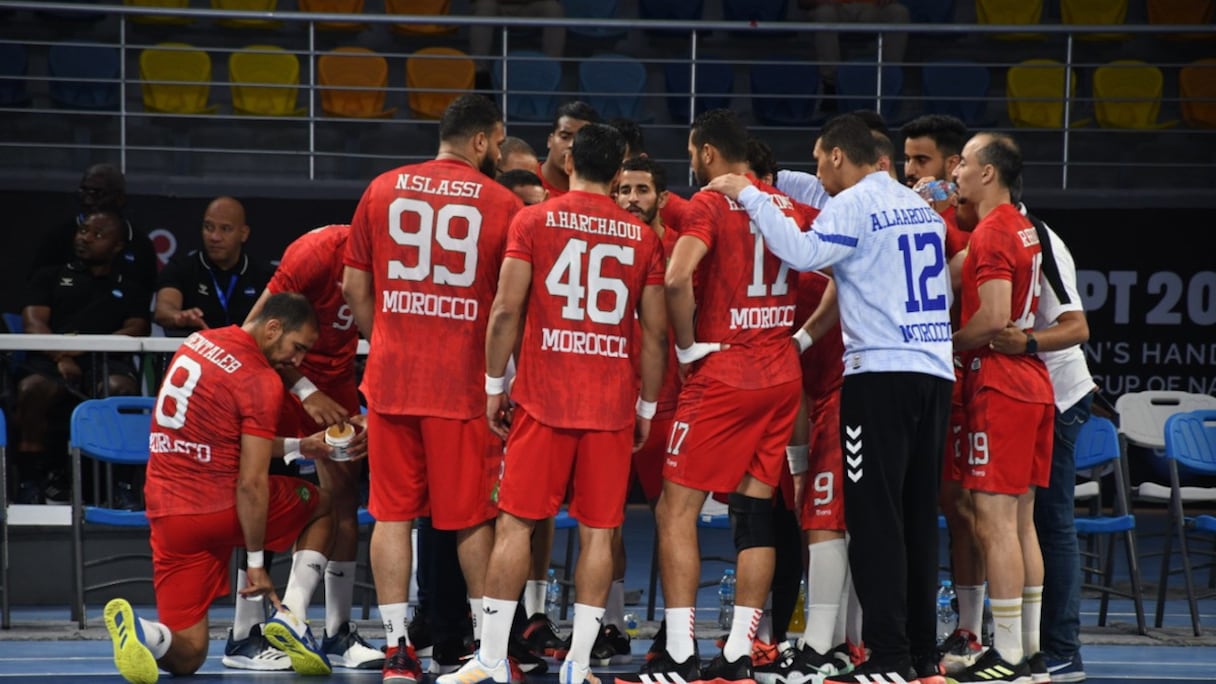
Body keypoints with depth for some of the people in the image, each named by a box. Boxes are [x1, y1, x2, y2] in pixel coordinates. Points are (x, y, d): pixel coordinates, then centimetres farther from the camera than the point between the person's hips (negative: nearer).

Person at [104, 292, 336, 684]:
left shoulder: (198, 342, 11)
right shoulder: (262, 382, -12)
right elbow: (251, 484, -16)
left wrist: (298, 447, 22)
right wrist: (255, 561, -9)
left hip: (167, 513, 6)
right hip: (222, 504, -6)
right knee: (322, 508, 25)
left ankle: (139, 631, -25)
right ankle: (292, 616, 7)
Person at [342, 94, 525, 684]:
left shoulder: (382, 190, 6)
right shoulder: (501, 203, -2)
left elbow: (354, 288, 8)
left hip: (391, 376, 2)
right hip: (463, 381, -2)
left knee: (392, 512, 5)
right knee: (473, 517, 7)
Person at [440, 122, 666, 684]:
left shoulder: (533, 221, 0)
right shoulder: (642, 237, 7)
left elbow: (506, 311, -6)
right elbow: (656, 332, 6)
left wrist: (493, 386, 3)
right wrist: (647, 406, 15)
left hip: (543, 397, -2)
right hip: (613, 403, 2)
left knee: (515, 522, 2)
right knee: (598, 532, 4)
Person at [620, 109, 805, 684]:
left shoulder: (709, 205, -9)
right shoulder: (786, 206, 12)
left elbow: (677, 279, -24)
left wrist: (688, 346, -12)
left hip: (723, 375, -7)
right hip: (781, 373, 7)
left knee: (677, 510, -2)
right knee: (755, 512, 8)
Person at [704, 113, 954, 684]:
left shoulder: (853, 204, -6)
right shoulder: (922, 208, 18)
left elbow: (803, 252, -21)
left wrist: (750, 197, -11)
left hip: (881, 371, -7)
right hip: (935, 369, 7)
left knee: (875, 515, -5)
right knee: (918, 515, 11)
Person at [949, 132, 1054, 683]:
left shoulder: (991, 233, -14)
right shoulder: (1024, 230, 16)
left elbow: (992, 319, -21)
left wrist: (946, 346, -8)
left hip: (998, 385, -10)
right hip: (1032, 383, 10)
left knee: (995, 521, -8)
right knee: (1020, 521, 12)